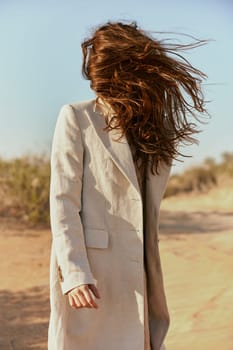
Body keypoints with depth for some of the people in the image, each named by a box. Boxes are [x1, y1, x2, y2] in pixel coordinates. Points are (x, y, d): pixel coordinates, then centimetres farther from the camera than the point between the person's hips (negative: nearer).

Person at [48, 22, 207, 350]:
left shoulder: (155, 128, 14)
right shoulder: (76, 118, -2)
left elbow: (147, 210, 15)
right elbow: (63, 201, -8)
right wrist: (74, 273, -18)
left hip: (139, 278, 6)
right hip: (91, 276, -5)